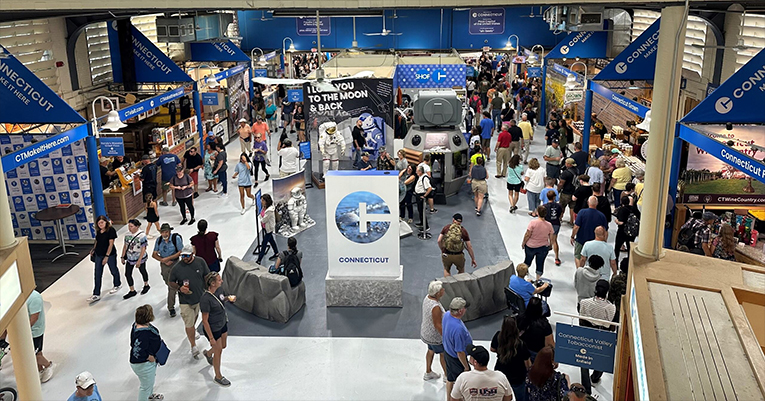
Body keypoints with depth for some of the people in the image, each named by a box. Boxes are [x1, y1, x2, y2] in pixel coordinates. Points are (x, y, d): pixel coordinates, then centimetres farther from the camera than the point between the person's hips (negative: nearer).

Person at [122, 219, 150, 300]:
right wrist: (123, 257, 8)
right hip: (130, 258, 5)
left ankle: (146, 285, 42)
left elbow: (143, 249, -19)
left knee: (142, 271, 17)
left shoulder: (141, 236, -21)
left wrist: (139, 261, -21)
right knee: (127, 274, 3)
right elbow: (125, 246, 8)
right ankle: (132, 291, 17)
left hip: (140, 258, -5)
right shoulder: (128, 235, -3)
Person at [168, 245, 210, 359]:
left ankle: (192, 331, 56)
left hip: (200, 297, 3)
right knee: (189, 324, -5)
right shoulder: (177, 267, -14)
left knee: (195, 316, 27)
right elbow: (170, 282, -2)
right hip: (185, 300, -3)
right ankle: (193, 346, 4)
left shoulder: (200, 262, -9)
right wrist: (179, 288, -20)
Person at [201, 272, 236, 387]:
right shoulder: (205, 299, -32)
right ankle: (218, 377, 33)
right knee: (218, 352, 10)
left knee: (223, 346, 26)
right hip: (213, 329, -8)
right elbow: (205, 320, -25)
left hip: (223, 324, 8)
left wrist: (229, 298, -7)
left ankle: (208, 353, 59)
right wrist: (211, 338, -22)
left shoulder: (219, 289, -9)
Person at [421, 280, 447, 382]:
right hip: (434, 335, -8)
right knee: (443, 353, 14)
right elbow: (438, 326, -28)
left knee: (431, 350, 28)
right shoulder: (435, 307, -37)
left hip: (425, 331, 8)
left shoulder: (427, 297, -10)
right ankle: (447, 375, 35)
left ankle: (428, 373, 45)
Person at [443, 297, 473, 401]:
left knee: (450, 378, 29)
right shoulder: (458, 329, -41)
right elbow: (460, 352, -30)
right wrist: (466, 367, -15)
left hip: (447, 352, 9)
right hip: (456, 359, -8)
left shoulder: (447, 315, -16)